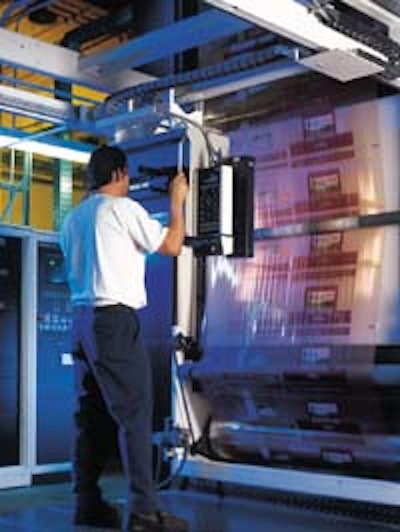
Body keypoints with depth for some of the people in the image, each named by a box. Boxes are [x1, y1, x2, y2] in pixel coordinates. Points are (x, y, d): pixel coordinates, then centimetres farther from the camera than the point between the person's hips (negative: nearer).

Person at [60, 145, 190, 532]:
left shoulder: (73, 218, 15)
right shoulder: (122, 208, -5)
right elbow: (172, 245, -2)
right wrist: (177, 200, 10)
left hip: (82, 317, 8)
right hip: (114, 318, -8)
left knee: (91, 413, 9)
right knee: (134, 412, -8)